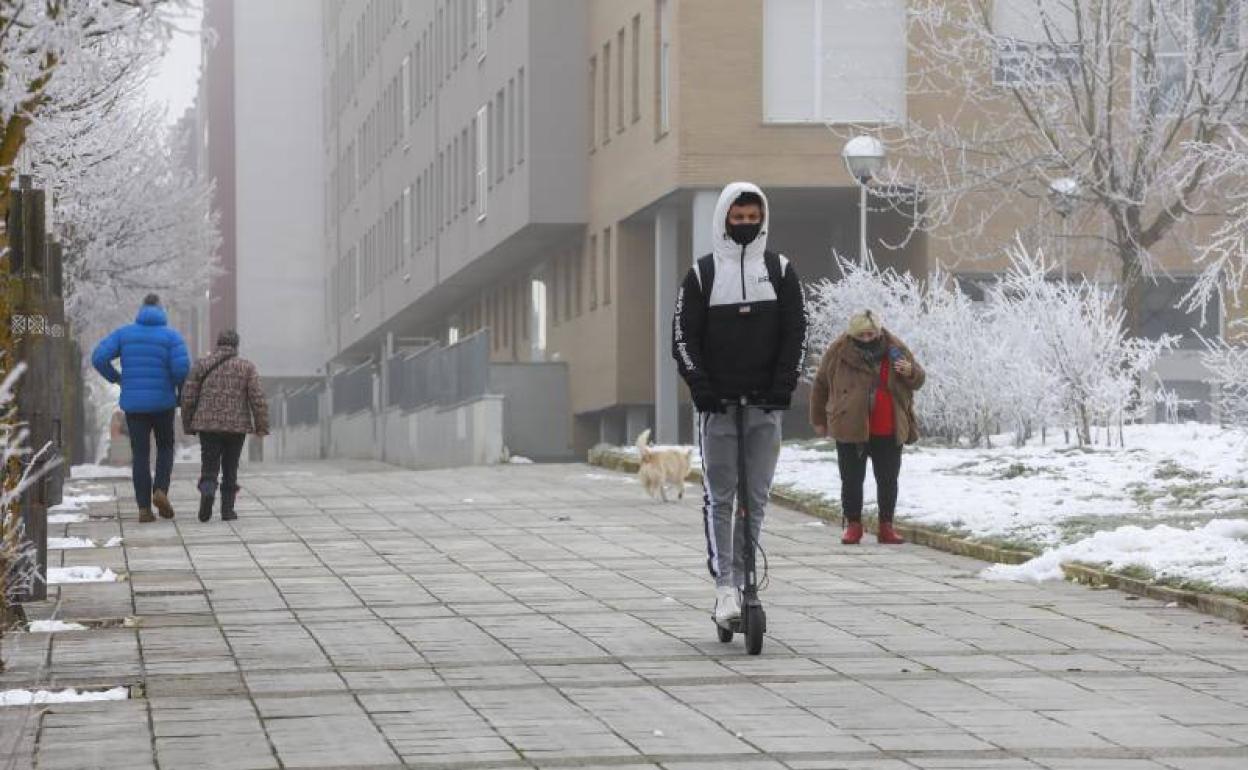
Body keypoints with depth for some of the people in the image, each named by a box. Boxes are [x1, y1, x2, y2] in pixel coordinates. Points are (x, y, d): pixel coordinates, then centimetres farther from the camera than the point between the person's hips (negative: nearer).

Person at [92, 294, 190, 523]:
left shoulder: (124, 333, 4)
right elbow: (182, 367, -16)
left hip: (133, 404, 1)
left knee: (140, 454, 6)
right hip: (163, 402, -1)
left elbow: (99, 357, -7)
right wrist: (179, 386, 4)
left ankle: (144, 508, 1)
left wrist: (116, 378, 8)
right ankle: (161, 490, -3)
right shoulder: (171, 336, -3)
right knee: (165, 447, 19)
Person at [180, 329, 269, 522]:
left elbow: (188, 397, 2)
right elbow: (257, 399, -5)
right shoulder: (246, 367, 1)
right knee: (230, 470, 12)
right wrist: (261, 427, 0)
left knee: (209, 469, 4)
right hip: (236, 426, 0)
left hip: (208, 425, 0)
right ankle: (227, 509, 9)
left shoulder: (201, 365, 4)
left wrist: (188, 425, 11)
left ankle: (207, 492, -24)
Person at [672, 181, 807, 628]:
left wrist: (784, 384, -6)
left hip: (766, 404, 2)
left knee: (757, 498, 4)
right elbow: (683, 336, 2)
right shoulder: (703, 274, 4)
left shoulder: (780, 271, 8)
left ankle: (742, 575, 13)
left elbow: (796, 331, 6)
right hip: (717, 403, -2)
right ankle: (725, 585, -7)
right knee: (720, 497, -5)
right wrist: (699, 386, -11)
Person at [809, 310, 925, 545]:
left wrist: (910, 372, -13)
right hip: (850, 429, -1)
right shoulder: (839, 351, -3)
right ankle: (853, 525, 14)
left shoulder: (896, 349, 1)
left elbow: (919, 380, 12)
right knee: (852, 480, 3)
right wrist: (818, 420, 13)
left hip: (888, 431, 1)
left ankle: (886, 526, 16)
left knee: (888, 480, 6)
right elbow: (821, 385, 9)